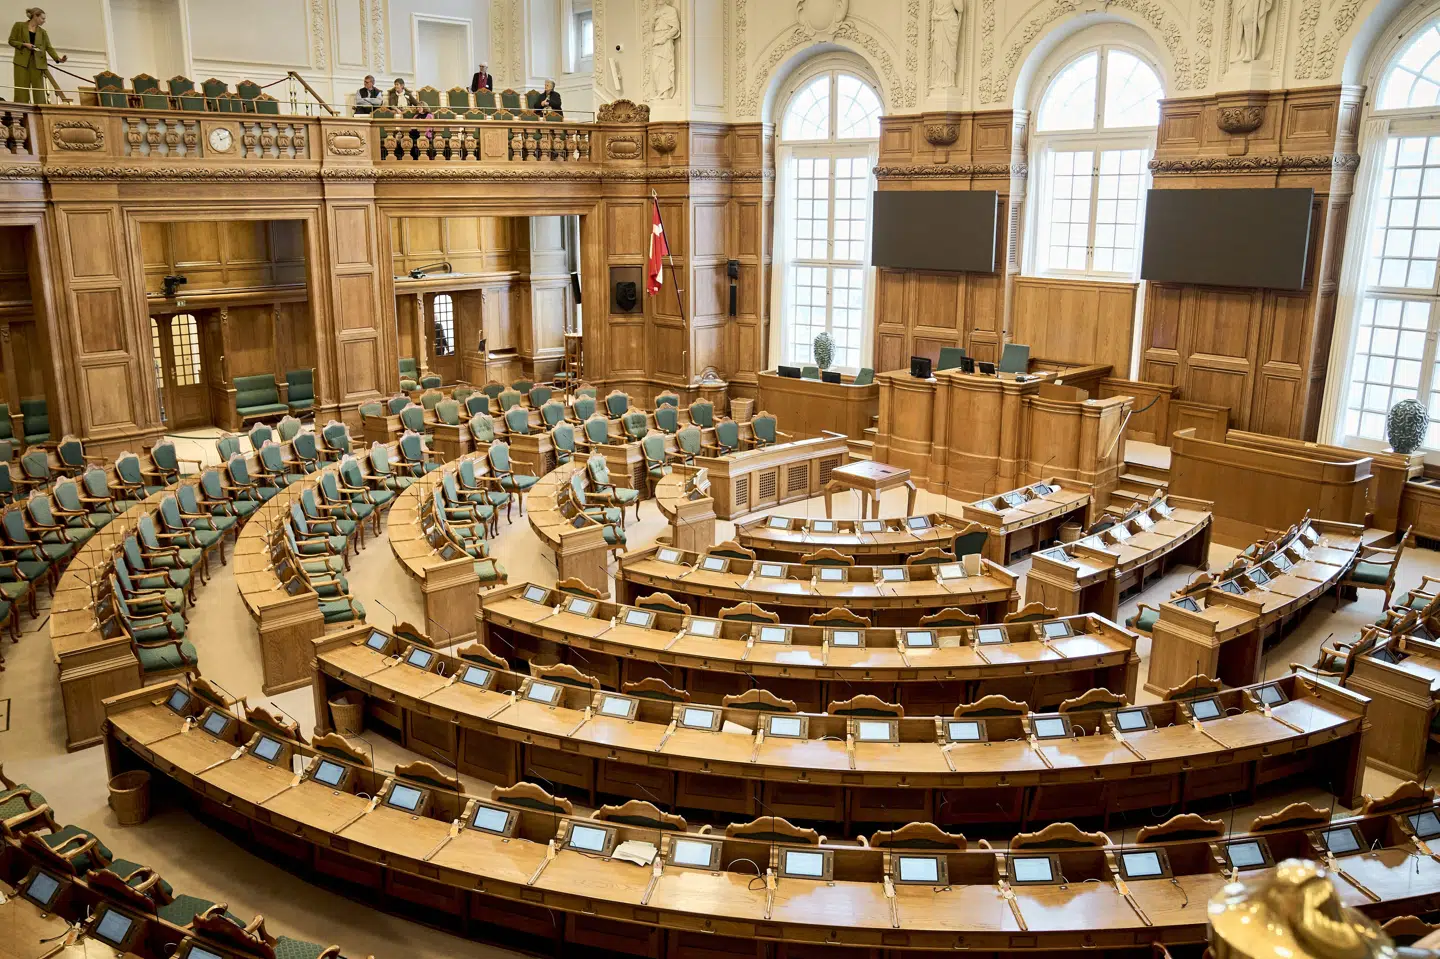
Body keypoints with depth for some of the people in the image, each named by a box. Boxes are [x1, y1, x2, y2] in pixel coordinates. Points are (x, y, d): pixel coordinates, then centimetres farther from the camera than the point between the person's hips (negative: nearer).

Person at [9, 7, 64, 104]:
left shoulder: (42, 32, 11)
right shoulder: (19, 25, 4)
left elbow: (49, 47, 2)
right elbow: (11, 41, 3)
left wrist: (58, 58, -15)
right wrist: (24, 44, -13)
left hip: (37, 62, 3)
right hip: (22, 61, -3)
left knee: (39, 91, -2)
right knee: (21, 90, -4)